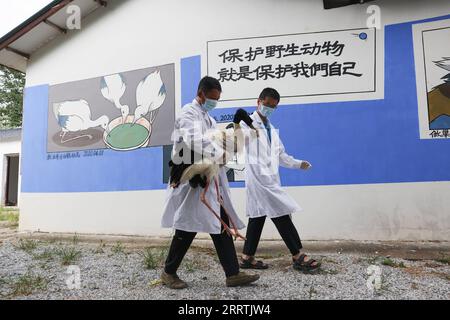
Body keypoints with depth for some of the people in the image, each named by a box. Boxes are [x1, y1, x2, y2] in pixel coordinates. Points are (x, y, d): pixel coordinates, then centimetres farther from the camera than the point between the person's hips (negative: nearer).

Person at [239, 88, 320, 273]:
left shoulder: (270, 128, 21)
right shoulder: (249, 123, -3)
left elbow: (280, 154, 26)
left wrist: (298, 164, 24)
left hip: (269, 179, 8)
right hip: (258, 177, -8)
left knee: (258, 217, 10)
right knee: (281, 215, -6)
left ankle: (247, 258, 19)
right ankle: (298, 257, 3)